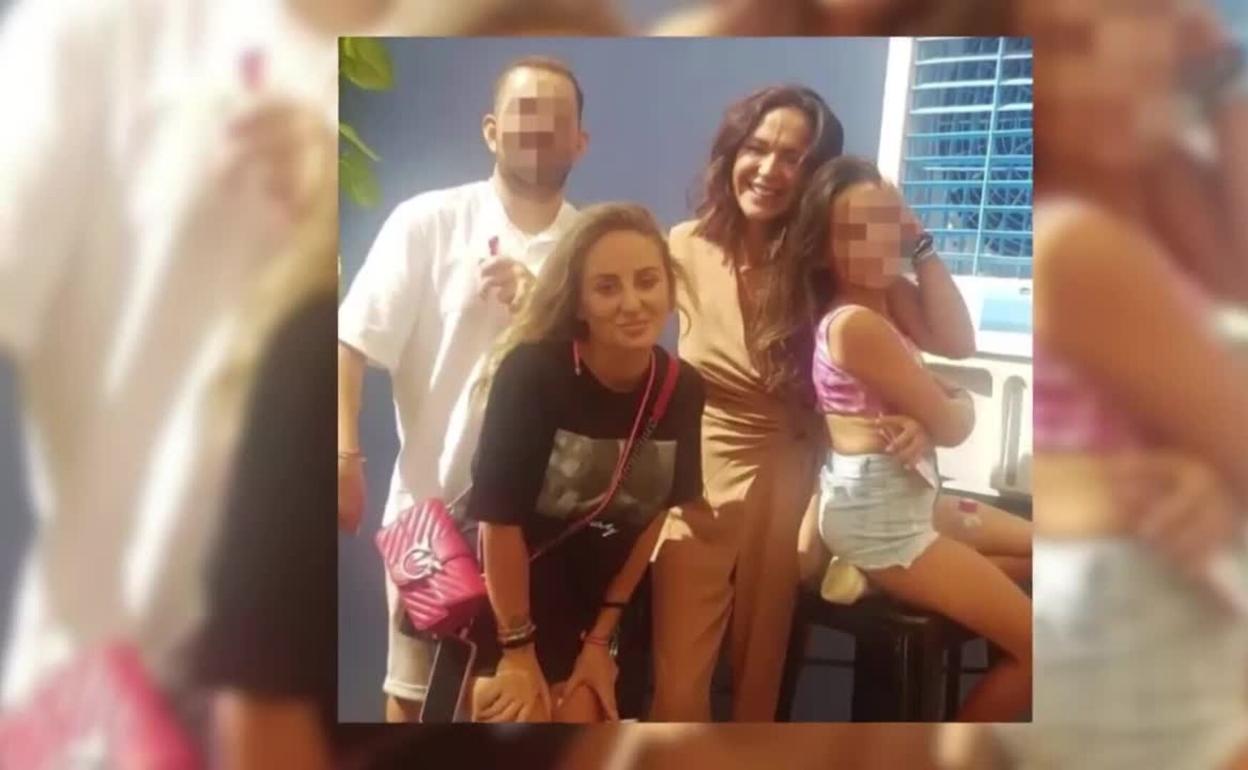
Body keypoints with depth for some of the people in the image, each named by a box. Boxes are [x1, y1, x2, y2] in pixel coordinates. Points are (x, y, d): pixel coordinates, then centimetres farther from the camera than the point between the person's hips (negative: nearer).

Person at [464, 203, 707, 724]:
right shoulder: (533, 371, -26)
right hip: (502, 584, -4)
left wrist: (600, 637, 3)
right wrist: (517, 646, -14)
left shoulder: (682, 389, -12)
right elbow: (500, 518, -21)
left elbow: (655, 514, -1)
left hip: (596, 591, 4)